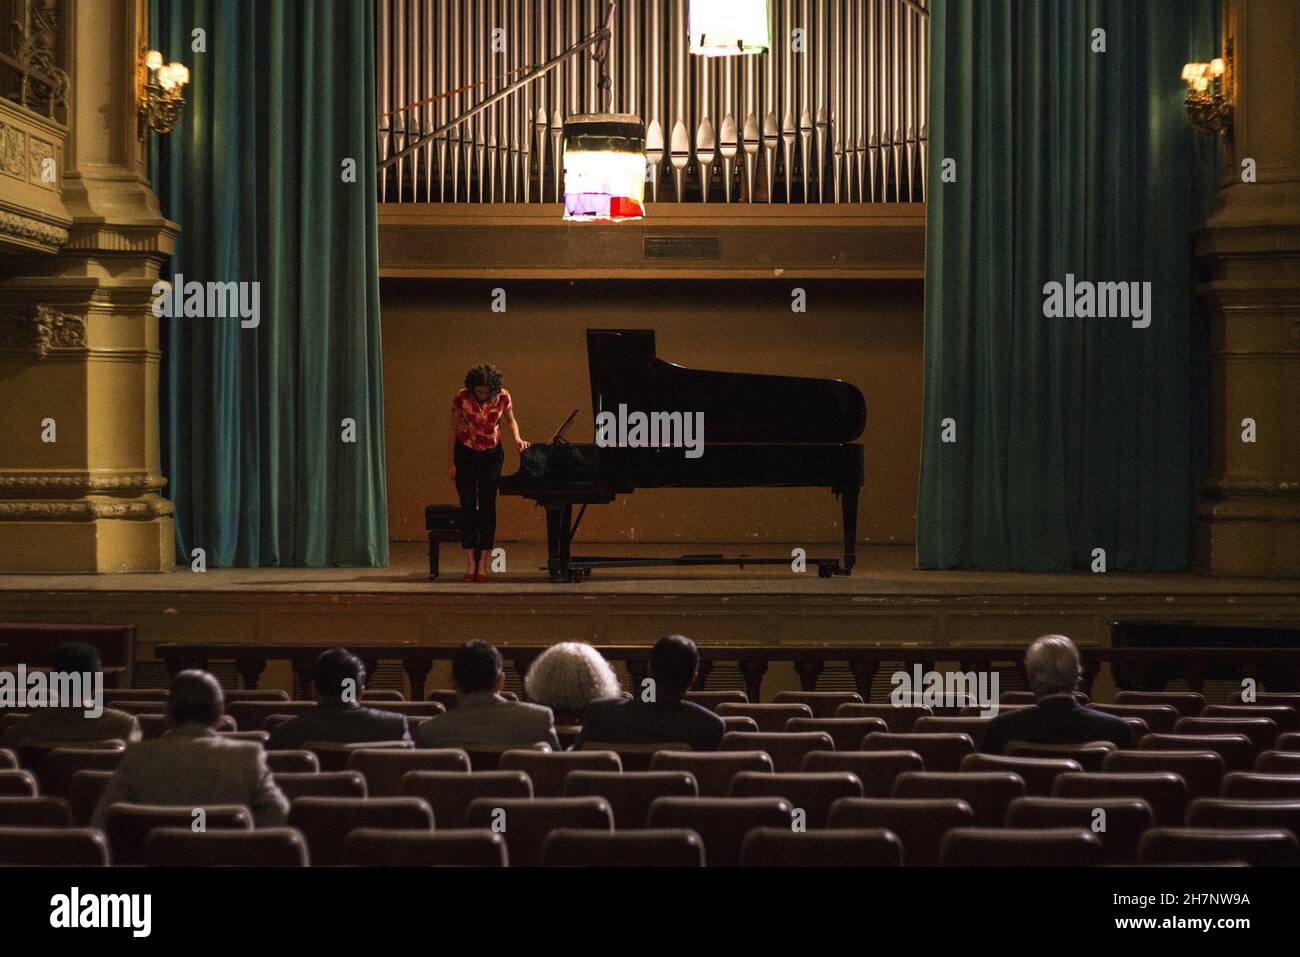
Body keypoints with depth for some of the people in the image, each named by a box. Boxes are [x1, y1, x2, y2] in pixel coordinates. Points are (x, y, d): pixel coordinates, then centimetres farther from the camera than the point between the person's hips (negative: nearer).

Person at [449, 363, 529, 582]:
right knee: (468, 507, -3)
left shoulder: (502, 397, -14)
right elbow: (454, 430, -6)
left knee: (487, 507, -4)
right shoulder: (462, 398, -17)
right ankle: (471, 563, 0)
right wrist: (452, 463, -4)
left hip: (491, 456, 1)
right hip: (465, 455, 0)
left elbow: (510, 420, 6)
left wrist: (517, 437, -14)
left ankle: (483, 564, -2)